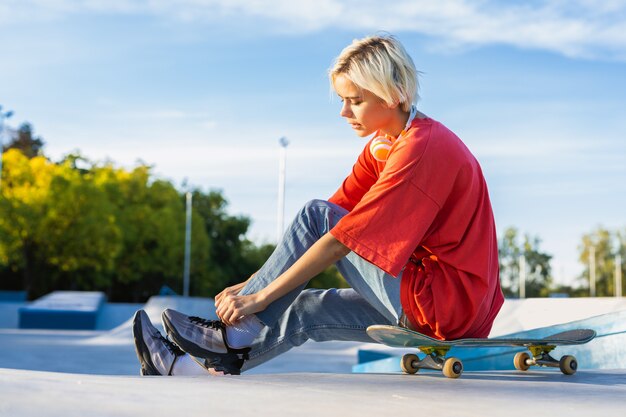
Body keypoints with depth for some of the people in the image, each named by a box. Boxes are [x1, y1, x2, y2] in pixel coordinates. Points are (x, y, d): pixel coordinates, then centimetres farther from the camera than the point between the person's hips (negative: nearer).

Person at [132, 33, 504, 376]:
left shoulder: (421, 149, -19)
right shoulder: (381, 147, 11)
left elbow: (340, 241, -22)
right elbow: (341, 218, 8)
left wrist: (261, 296, -18)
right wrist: (255, 283, 1)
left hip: (450, 302, -9)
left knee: (318, 216, -13)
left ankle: (235, 333, -7)